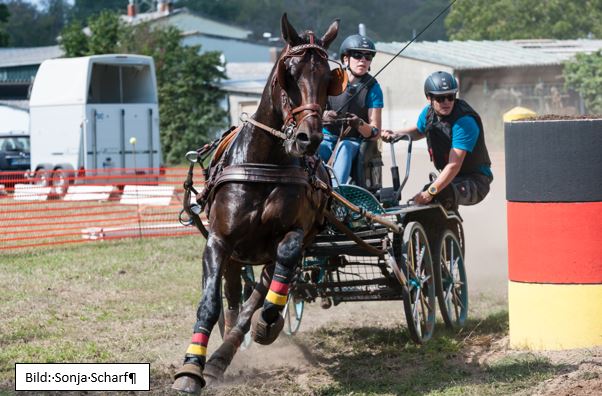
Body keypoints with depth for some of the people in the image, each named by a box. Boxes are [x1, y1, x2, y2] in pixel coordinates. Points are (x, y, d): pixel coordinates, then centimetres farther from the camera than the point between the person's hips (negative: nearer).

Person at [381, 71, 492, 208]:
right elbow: (419, 131, 26)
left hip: (476, 180, -8)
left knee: (444, 193, -35)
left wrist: (430, 192, -36)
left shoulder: (464, 121, -26)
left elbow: (454, 165, -31)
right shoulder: (429, 112, -1)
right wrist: (395, 135, 7)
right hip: (450, 177, 8)